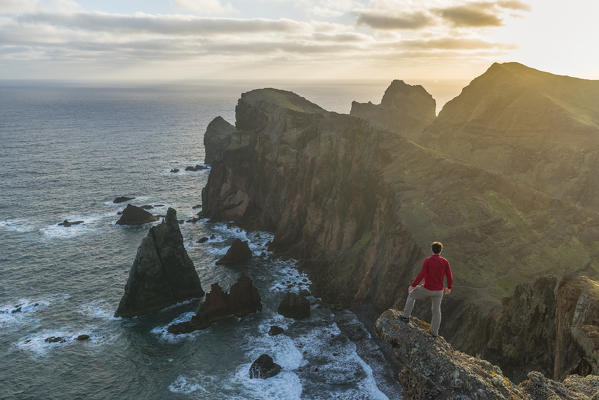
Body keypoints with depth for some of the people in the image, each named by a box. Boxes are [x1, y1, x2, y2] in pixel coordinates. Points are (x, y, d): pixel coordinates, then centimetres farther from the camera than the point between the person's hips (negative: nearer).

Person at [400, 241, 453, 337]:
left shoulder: (427, 260, -19)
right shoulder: (445, 262, -9)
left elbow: (421, 275, -24)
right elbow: (450, 277, -5)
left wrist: (413, 285, -11)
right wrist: (449, 287, 16)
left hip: (427, 289, -3)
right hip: (438, 291, 3)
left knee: (412, 294, 24)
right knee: (436, 309, 23)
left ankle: (406, 316, 25)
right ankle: (434, 332, 32)